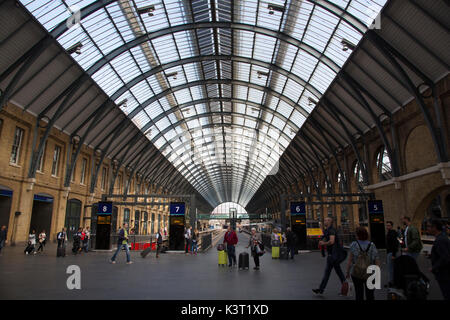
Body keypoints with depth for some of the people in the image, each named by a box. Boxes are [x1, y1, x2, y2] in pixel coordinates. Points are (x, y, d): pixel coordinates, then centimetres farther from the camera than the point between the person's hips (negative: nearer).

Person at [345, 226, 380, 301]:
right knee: (370, 295, 14)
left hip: (356, 273, -1)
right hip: (370, 274, 1)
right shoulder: (372, 246, -2)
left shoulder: (353, 245, -8)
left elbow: (350, 261, -8)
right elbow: (377, 261, -2)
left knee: (358, 294, 9)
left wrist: (348, 272, 1)